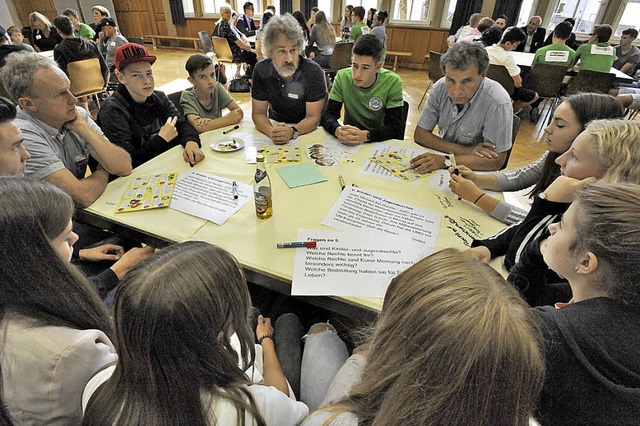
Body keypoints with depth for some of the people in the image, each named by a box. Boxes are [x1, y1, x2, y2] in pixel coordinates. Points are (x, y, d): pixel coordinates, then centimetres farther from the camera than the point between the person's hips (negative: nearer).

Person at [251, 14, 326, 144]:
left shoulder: (314, 72, -17)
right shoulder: (261, 70, -9)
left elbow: (313, 117, -17)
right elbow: (258, 113, -8)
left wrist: (292, 131, -38)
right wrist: (271, 131, -32)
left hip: (306, 130, -1)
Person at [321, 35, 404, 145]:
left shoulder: (393, 83, -13)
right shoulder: (342, 77, -7)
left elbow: (395, 127, -15)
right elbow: (328, 115, -8)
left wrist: (365, 136, -33)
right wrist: (337, 130, -31)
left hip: (380, 142, 0)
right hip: (348, 143, 0)